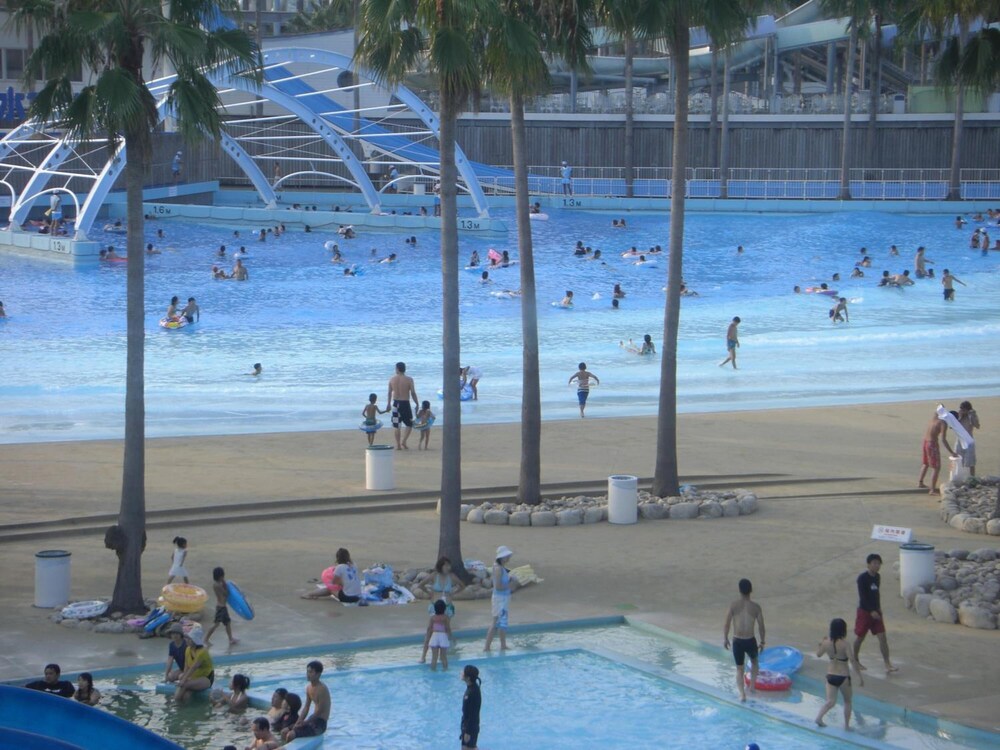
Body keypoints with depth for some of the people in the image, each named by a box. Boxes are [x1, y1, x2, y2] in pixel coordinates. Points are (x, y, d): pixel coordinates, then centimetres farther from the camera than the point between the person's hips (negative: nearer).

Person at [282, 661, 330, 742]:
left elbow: (319, 711, -20)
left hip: (320, 724, -9)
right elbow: (306, 708, 12)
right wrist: (299, 722, -3)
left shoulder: (322, 689, -19)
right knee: (284, 732, 2)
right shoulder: (309, 688, 8)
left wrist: (304, 723, -17)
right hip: (313, 720, 9)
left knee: (290, 735, -22)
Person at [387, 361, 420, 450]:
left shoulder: (392, 379, 0)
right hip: (405, 403, -3)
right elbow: (413, 393, -10)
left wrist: (389, 403, 22)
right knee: (409, 425, 10)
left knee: (396, 426, 10)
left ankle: (398, 445, 10)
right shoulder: (409, 379, -10)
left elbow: (390, 392, 9)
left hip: (396, 403, 3)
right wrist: (417, 404, 1)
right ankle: (403, 442, -6)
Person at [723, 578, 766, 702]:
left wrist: (725, 638, 8)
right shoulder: (756, 607, -8)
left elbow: (727, 624, -7)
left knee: (739, 669, 13)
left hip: (737, 642, 0)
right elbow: (761, 626, -3)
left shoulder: (733, 605, -9)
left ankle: (742, 693, 0)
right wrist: (762, 642, 10)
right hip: (750, 641, 0)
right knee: (754, 661, 31)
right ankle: (752, 685, 26)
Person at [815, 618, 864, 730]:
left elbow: (818, 654, 13)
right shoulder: (844, 644, -18)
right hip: (843, 676, -4)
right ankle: (846, 725, 19)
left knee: (831, 701, 7)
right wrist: (860, 676, -18)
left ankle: (819, 717, -15)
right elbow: (853, 661, -22)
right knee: (847, 701, 16)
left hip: (830, 675, 4)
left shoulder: (826, 642, -4)